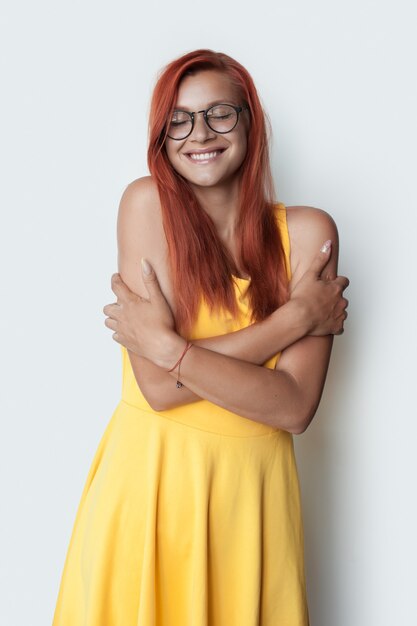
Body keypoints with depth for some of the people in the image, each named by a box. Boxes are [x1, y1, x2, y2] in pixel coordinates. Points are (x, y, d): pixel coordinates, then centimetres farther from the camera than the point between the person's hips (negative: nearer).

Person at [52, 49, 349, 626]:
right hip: (149, 476, -1)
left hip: (252, 486, 1)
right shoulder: (148, 201, -8)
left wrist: (167, 348, -19)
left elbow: (295, 408, -12)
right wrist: (294, 317, -15)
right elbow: (156, 387, -16)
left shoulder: (305, 232, -4)